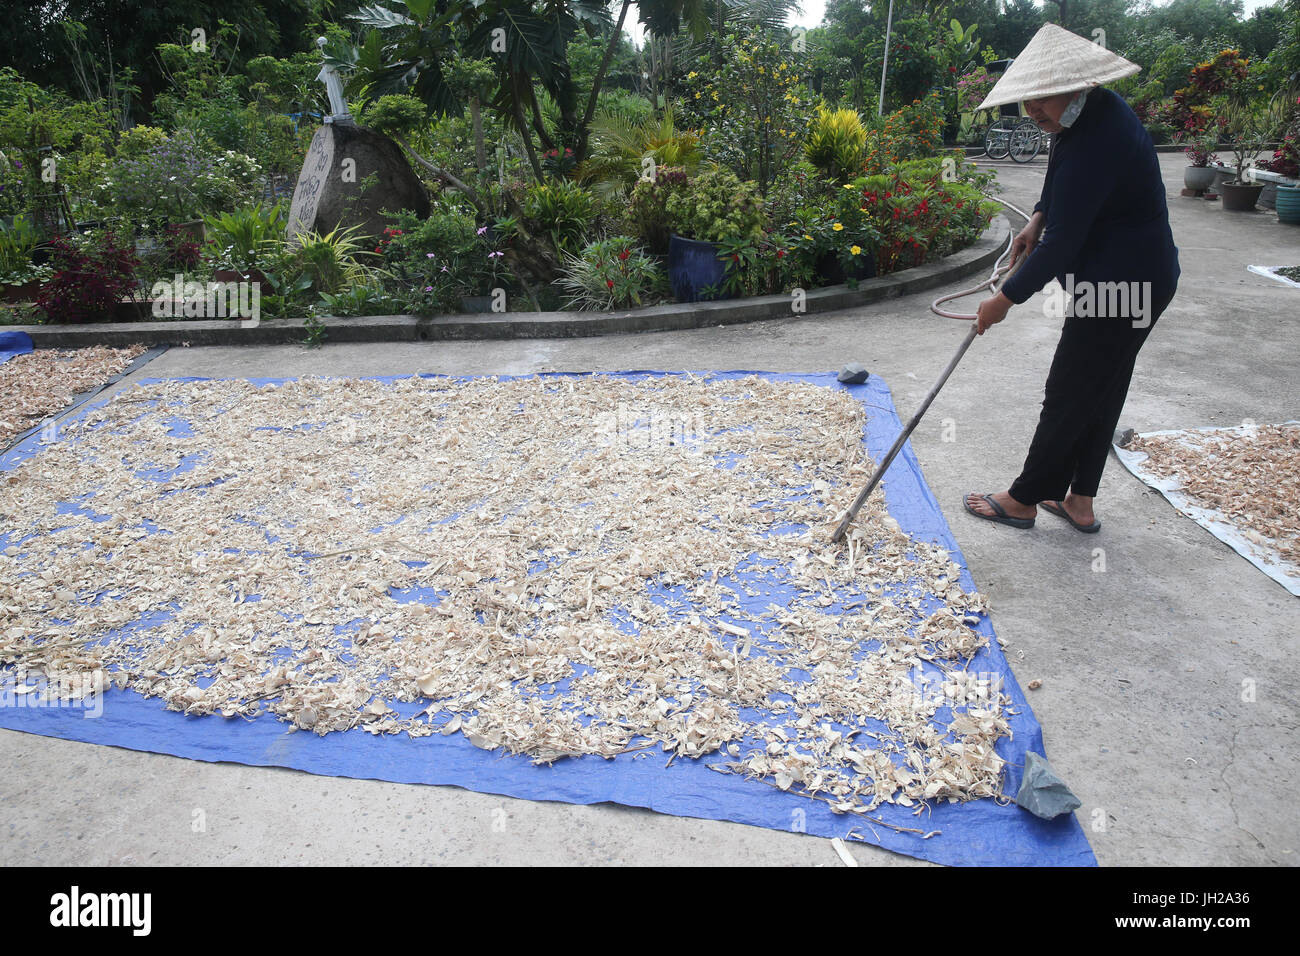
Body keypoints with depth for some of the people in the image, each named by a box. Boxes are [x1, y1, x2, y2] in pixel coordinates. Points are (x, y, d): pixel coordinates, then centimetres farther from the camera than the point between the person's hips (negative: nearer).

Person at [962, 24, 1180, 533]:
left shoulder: (1094, 142, -27)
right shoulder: (1098, 106, 6)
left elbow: (1061, 244, -26)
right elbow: (1062, 182, 26)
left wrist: (1006, 298, -16)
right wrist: (1037, 220, 12)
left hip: (1120, 287, -11)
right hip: (1140, 280, 11)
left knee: (1068, 396, 1)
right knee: (1102, 392, 16)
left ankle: (1024, 500, 15)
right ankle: (1079, 501, 27)